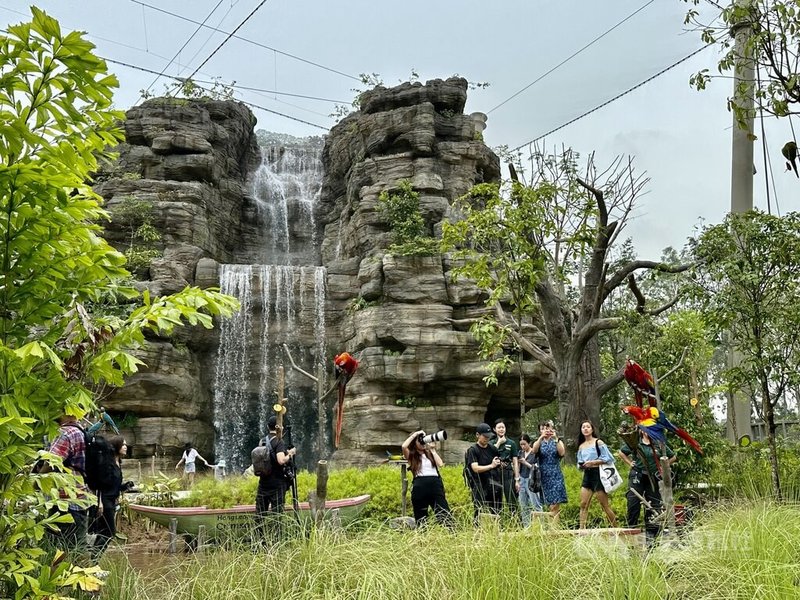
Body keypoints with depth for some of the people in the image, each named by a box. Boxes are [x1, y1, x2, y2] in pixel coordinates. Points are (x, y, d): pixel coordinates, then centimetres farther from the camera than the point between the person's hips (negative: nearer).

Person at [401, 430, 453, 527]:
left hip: (435, 484, 2)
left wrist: (432, 450, 10)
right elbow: (404, 446, -10)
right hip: (419, 486, -2)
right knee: (421, 519, 4)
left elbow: (440, 464, 4)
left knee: (445, 515, -7)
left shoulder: (430, 453, 20)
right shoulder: (411, 455, 11)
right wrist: (414, 434, 1)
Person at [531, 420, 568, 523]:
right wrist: (541, 438, -23)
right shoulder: (538, 443, 11)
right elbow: (534, 450, -12)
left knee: (555, 506, -10)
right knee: (551, 505, 0)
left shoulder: (558, 441, 10)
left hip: (556, 476, -1)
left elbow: (562, 453, -10)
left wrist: (555, 439, -16)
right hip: (544, 476, 1)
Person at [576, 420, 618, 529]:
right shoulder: (581, 446, 14)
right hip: (587, 475, 5)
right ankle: (582, 529, -3)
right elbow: (580, 464, 19)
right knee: (583, 504, -3)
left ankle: (616, 528, 7)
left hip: (597, 474, -5)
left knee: (605, 505, -3)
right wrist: (581, 466, -3)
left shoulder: (598, 442, -2)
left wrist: (592, 462, -15)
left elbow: (606, 459, -7)